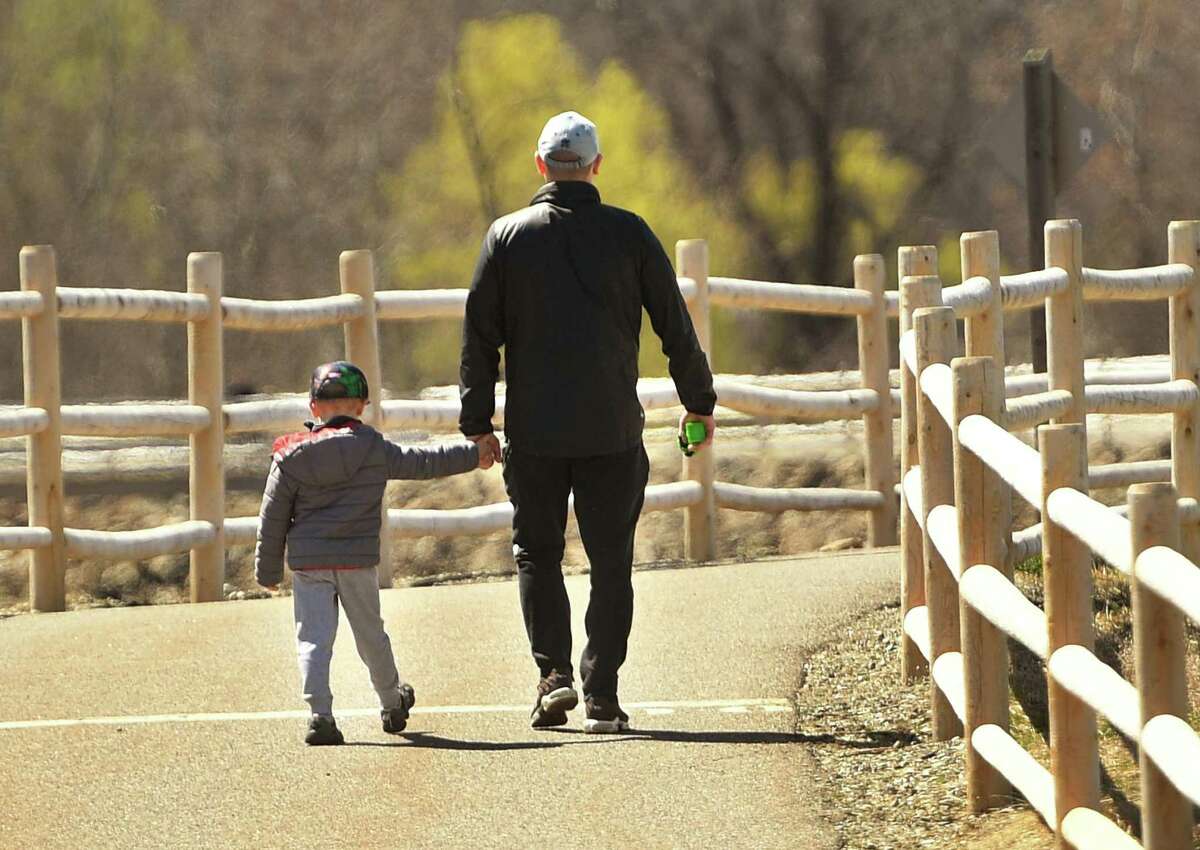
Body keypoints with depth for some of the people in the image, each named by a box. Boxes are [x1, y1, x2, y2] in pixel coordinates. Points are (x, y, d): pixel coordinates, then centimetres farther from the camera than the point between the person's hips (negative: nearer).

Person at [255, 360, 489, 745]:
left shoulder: (292, 456, 0)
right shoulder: (375, 450, -2)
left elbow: (273, 516, 3)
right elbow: (423, 462, 8)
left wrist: (268, 569, 12)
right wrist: (472, 456, 23)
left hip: (308, 562, -1)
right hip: (357, 560, 1)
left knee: (313, 638, -3)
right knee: (370, 634, 17)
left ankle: (319, 711, -20)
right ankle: (392, 704, 35)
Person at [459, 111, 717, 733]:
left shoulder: (507, 237, 0)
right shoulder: (629, 234, -1)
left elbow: (479, 336, 1)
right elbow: (676, 327, 3)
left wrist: (477, 423, 6)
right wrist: (699, 402, 15)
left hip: (533, 431, 0)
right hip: (613, 431, 0)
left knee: (537, 552, 13)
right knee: (611, 562, 6)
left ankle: (554, 670, -5)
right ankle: (602, 696, 2)